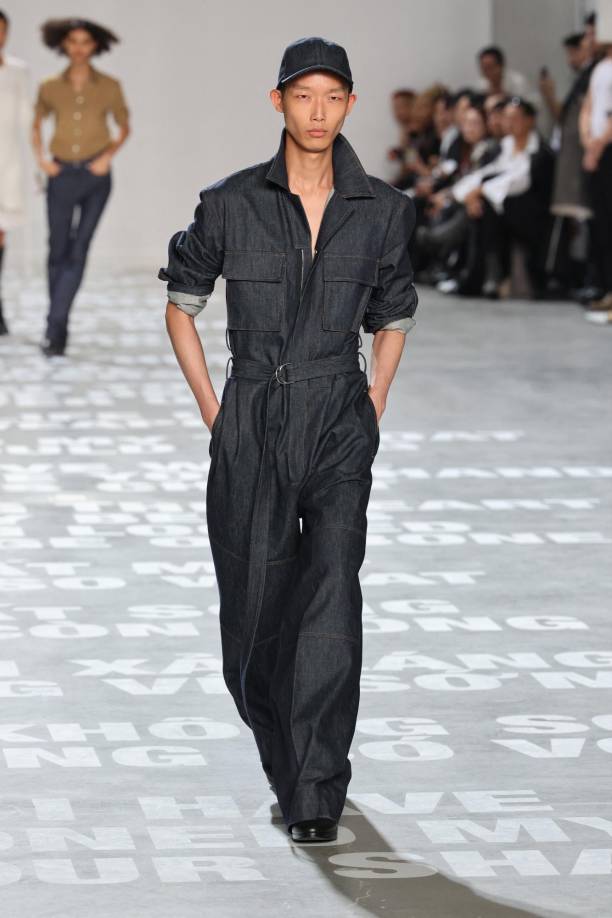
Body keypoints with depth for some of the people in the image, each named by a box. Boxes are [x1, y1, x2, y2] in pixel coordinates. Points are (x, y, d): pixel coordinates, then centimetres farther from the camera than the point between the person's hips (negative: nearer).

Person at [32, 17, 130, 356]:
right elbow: (36, 125, 17)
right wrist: (41, 159, 2)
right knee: (58, 252, 4)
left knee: (78, 252, -10)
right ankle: (60, 330, 18)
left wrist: (109, 156, -5)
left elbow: (124, 127, 12)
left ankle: (54, 328, -13)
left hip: (95, 175, -2)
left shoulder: (108, 86, 1)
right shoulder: (50, 87, 4)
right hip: (62, 175, 2)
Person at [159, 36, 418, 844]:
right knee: (254, 604, 6)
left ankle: (316, 792, -10)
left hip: (339, 423, 0)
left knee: (332, 595, -14)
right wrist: (210, 408, 6)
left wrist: (376, 402, 8)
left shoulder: (383, 210, 2)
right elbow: (181, 304, 11)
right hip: (252, 424, 1)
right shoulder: (232, 203, -1)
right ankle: (282, 742, 33)